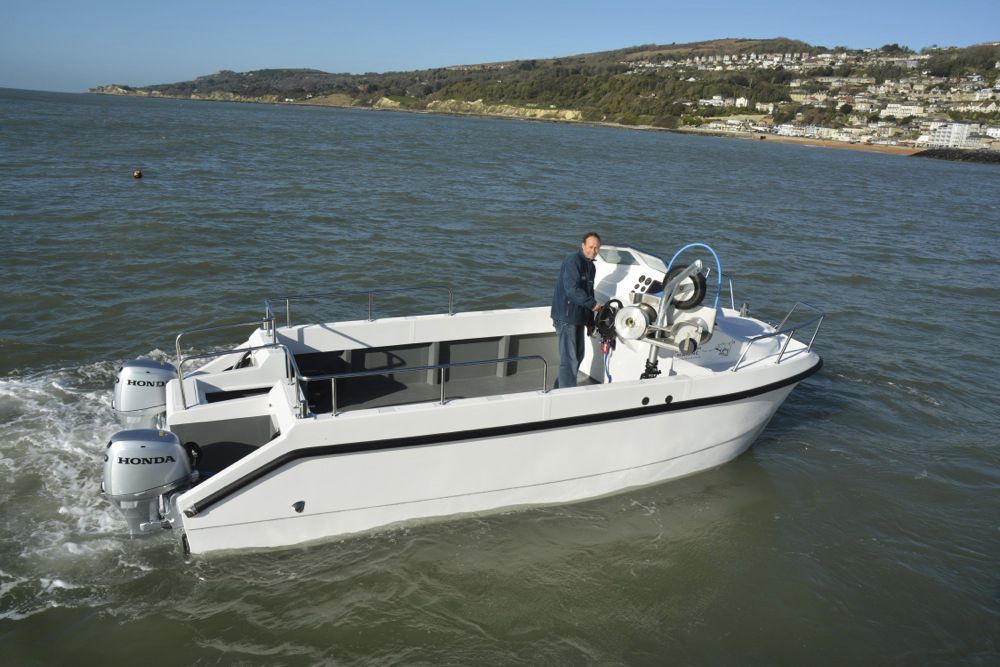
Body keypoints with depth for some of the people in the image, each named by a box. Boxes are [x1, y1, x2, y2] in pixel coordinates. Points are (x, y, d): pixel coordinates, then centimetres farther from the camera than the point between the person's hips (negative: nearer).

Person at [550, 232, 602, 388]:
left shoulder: (590, 266, 16)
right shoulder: (572, 262, -15)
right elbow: (572, 290, -25)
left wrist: (590, 322, 19)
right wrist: (593, 304, -21)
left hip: (578, 317, 10)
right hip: (566, 317, -10)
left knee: (578, 355, 18)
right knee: (569, 359, -10)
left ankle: (559, 390, 30)